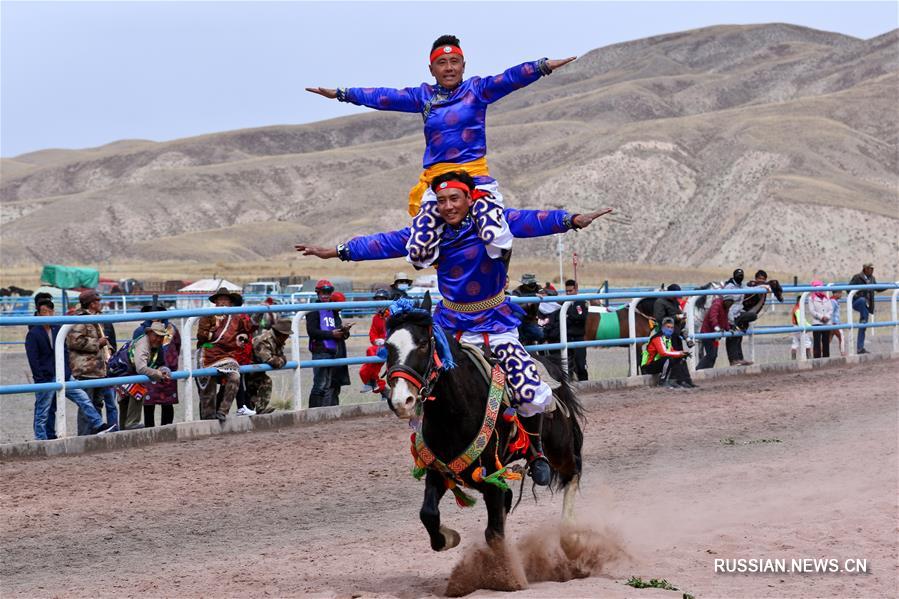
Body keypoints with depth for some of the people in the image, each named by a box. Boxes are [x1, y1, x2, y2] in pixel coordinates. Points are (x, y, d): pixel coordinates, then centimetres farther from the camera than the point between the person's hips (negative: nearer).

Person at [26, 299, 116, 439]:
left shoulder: (57, 329, 11)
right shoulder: (33, 334, -7)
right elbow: (33, 359, -11)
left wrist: (67, 372, 8)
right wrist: (40, 379, -16)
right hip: (45, 379, -6)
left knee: (83, 398, -2)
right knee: (42, 413, 1)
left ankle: (98, 426, 0)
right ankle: (42, 440, 7)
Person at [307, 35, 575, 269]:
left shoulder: (477, 89, 5)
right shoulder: (423, 96, 14)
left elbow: (511, 78, -7)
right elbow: (383, 97, 17)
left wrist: (544, 66, -21)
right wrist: (341, 94, 18)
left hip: (475, 173, -3)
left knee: (495, 238, -28)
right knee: (418, 253, -12)